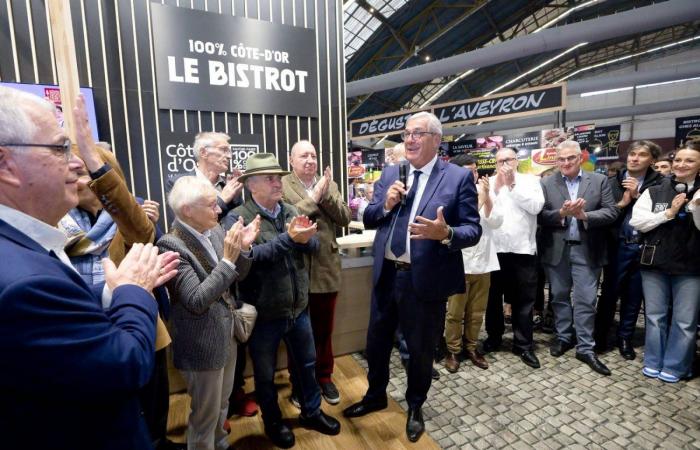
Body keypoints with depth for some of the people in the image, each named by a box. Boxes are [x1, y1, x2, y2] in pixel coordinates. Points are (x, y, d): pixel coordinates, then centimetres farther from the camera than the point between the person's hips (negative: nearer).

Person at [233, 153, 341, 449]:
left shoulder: (290, 210, 2)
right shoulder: (239, 218, -15)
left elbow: (314, 245, -3)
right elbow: (250, 255, -28)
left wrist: (303, 238, -25)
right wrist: (290, 237, -32)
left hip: (298, 307, 5)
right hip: (264, 313, -5)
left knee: (306, 363, 23)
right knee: (265, 374, 18)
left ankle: (311, 412, 47)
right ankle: (273, 422, 43)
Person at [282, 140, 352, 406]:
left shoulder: (329, 184, 6)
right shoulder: (281, 185, -6)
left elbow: (345, 218, -3)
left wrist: (326, 194, -16)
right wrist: (313, 196, -19)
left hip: (326, 267, 3)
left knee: (324, 330, 18)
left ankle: (324, 377, 38)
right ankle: (298, 383, 35)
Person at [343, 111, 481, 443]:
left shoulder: (458, 177, -7)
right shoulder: (390, 174, 6)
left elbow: (473, 230, -10)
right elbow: (367, 220, 6)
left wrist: (446, 234, -30)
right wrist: (386, 204, -14)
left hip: (425, 280, -4)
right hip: (386, 275, 5)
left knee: (420, 348, 16)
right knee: (376, 341, 21)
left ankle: (415, 407, 44)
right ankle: (376, 395, 48)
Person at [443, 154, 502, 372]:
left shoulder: (485, 193, 5)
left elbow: (496, 222, -3)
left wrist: (487, 197, -12)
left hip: (483, 262, 4)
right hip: (459, 263, -4)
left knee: (476, 312, 14)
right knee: (455, 312, 5)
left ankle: (471, 347, 31)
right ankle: (453, 350, 21)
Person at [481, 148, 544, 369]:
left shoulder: (530, 180, 5)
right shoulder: (488, 182, 7)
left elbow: (535, 206, -11)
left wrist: (512, 185, -9)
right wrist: (497, 187, -8)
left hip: (523, 249, -1)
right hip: (494, 249, 1)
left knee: (523, 300, 6)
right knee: (493, 297, 13)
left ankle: (524, 345, 19)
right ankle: (494, 337, 30)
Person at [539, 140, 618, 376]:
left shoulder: (599, 180, 3)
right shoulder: (546, 184, 2)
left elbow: (611, 212, -4)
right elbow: (541, 216, -5)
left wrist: (584, 215, -19)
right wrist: (561, 213, -22)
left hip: (587, 250, -1)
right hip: (557, 250, 1)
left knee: (586, 300, 3)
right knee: (560, 296, 13)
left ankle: (585, 348, 15)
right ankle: (563, 337, 29)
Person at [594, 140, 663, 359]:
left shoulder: (659, 183, 2)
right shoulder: (611, 182, 1)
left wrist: (637, 196, -12)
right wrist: (621, 203, -14)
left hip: (644, 247, 1)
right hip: (618, 246, -1)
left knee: (634, 296, 12)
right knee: (609, 293, 7)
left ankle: (625, 338, 26)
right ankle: (600, 335, 20)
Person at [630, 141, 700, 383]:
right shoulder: (654, 192, 4)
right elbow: (637, 221, -3)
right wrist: (669, 213, -12)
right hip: (655, 263, 1)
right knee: (655, 315, 11)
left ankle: (674, 367, 21)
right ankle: (653, 362, 25)